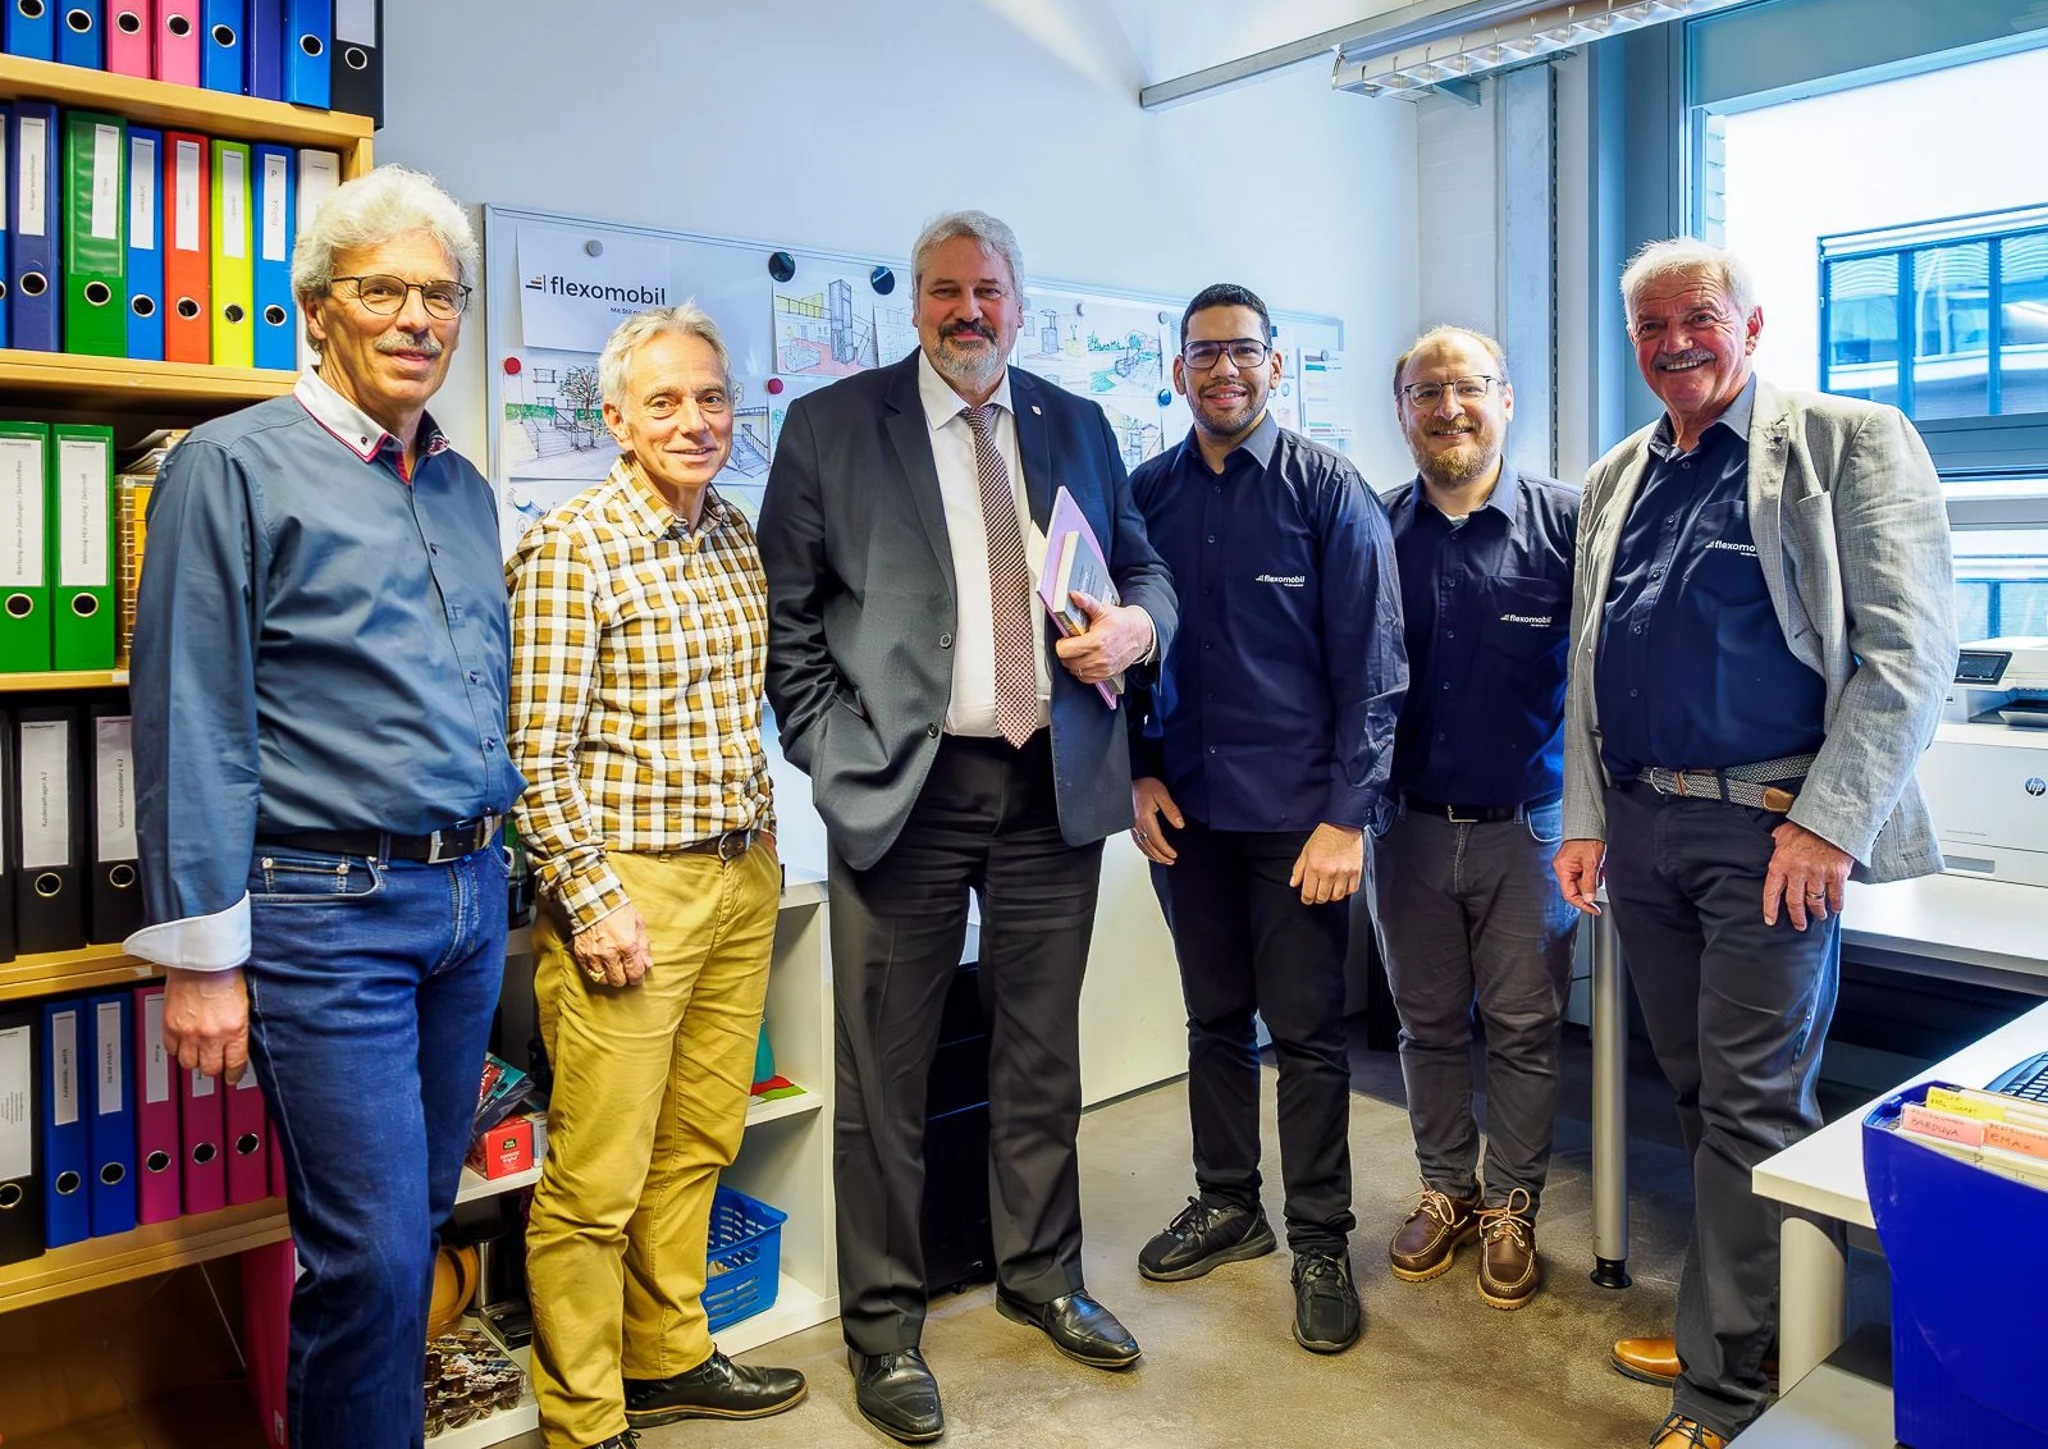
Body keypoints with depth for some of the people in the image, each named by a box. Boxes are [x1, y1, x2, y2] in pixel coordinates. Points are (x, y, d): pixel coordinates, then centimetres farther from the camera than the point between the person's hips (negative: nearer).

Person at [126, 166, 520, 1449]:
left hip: (470, 899, 6)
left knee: (421, 1217, 17)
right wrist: (200, 952, -11)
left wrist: (497, 873, 16)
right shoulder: (236, 465, -6)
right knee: (370, 1253, -3)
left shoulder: (466, 490, 14)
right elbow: (191, 724, -9)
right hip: (327, 910, -6)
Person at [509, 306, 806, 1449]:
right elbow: (538, 752, -13)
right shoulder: (572, 549, -11)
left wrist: (763, 851, 16)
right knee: (598, 1181, 2)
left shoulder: (737, 535, 10)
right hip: (630, 884, -7)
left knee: (699, 1143, 17)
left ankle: (668, 1356, 36)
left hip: (744, 879, 7)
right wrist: (593, 903, -16)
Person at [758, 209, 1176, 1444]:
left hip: (1055, 784, 4)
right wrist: (835, 756, -8)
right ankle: (884, 1326, 23)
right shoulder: (831, 427, 1)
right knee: (886, 1076, 5)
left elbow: (1144, 565, 18)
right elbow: (786, 612, 0)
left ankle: (1043, 1274, 37)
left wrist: (1140, 622, -5)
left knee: (1043, 1053, 16)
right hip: (906, 787, -3)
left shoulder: (1078, 426, 11)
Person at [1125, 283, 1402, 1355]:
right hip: (1186, 808, 4)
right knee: (1215, 1018, 16)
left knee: (1307, 1032, 4)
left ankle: (1320, 1241, 20)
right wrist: (1141, 772, 2)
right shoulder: (1147, 494, 6)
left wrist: (1347, 816, -12)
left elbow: (1370, 667, -7)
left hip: (1297, 812, -3)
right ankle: (1226, 1204, 33)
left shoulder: (1329, 492, -5)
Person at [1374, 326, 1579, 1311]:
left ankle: (1511, 1209, 25)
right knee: (1428, 1023, 14)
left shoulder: (1567, 522, -5)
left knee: (1525, 1028, 8)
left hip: (1526, 824, -2)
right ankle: (1446, 1191, 32)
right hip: (1407, 822, 2)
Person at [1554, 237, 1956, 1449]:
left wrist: (1827, 822, -16)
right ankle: (1726, 1316, 31)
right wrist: (1587, 820, 10)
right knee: (1699, 1094, 15)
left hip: (1772, 829, -5)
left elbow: (1910, 646, -9)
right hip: (1642, 826, 6)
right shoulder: (1615, 482, 14)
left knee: (1752, 1107, -1)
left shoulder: (1851, 442, -2)